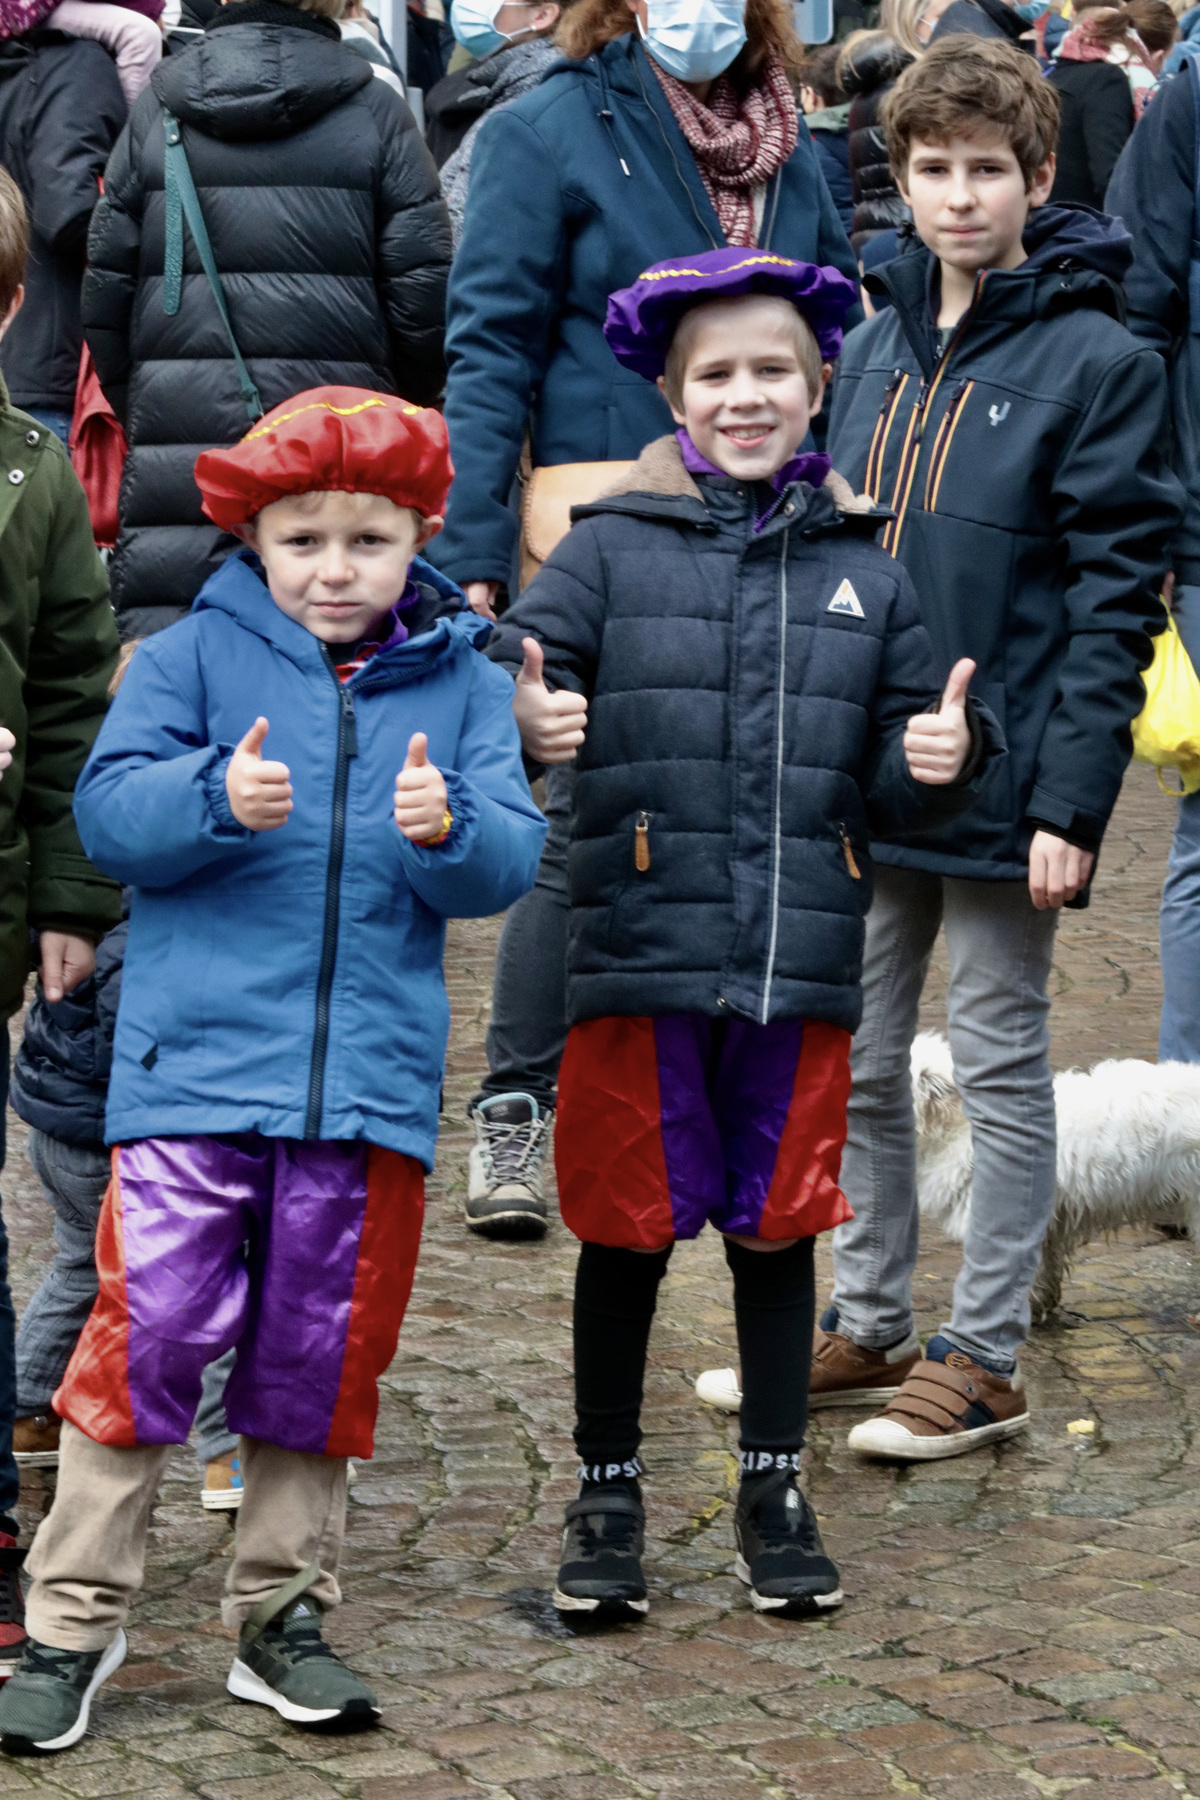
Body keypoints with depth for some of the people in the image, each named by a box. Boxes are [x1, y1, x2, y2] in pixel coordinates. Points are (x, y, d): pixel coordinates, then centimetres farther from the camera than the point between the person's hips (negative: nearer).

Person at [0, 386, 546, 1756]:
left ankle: (282, 1616, 23)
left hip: (369, 1083, 2)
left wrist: (449, 829, -21)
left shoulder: (463, 683, 8)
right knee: (148, 1334, -6)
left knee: (319, 1355, 10)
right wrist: (216, 799, -24)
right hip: (192, 1068, -2)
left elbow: (509, 864, 1)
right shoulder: (192, 657, 3)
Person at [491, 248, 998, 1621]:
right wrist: (524, 719, -29)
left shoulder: (864, 570, 10)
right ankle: (606, 1494, 22)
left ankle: (773, 1493, 25)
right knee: (628, 1230, 7)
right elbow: (513, 671, -8)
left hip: (801, 967, 2)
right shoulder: (611, 547, 0)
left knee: (776, 1226, 11)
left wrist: (937, 762, -7)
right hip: (639, 954, -2)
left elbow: (893, 785, 14)